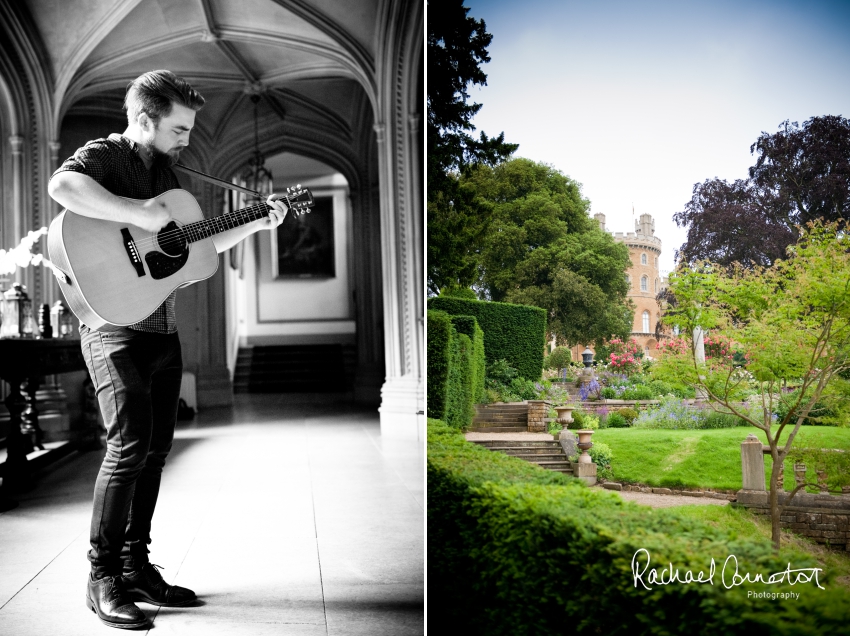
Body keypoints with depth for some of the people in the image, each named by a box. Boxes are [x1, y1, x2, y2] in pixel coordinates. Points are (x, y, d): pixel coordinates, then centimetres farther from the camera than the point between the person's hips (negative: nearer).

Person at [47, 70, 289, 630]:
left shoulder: (166, 173, 18)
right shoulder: (104, 155, -7)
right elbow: (62, 186, -32)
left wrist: (255, 225, 16)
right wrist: (141, 214, -29)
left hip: (164, 330, 8)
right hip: (114, 324, -8)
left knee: (155, 449, 10)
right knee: (130, 443, -15)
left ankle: (137, 567, 21)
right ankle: (103, 579, -3)